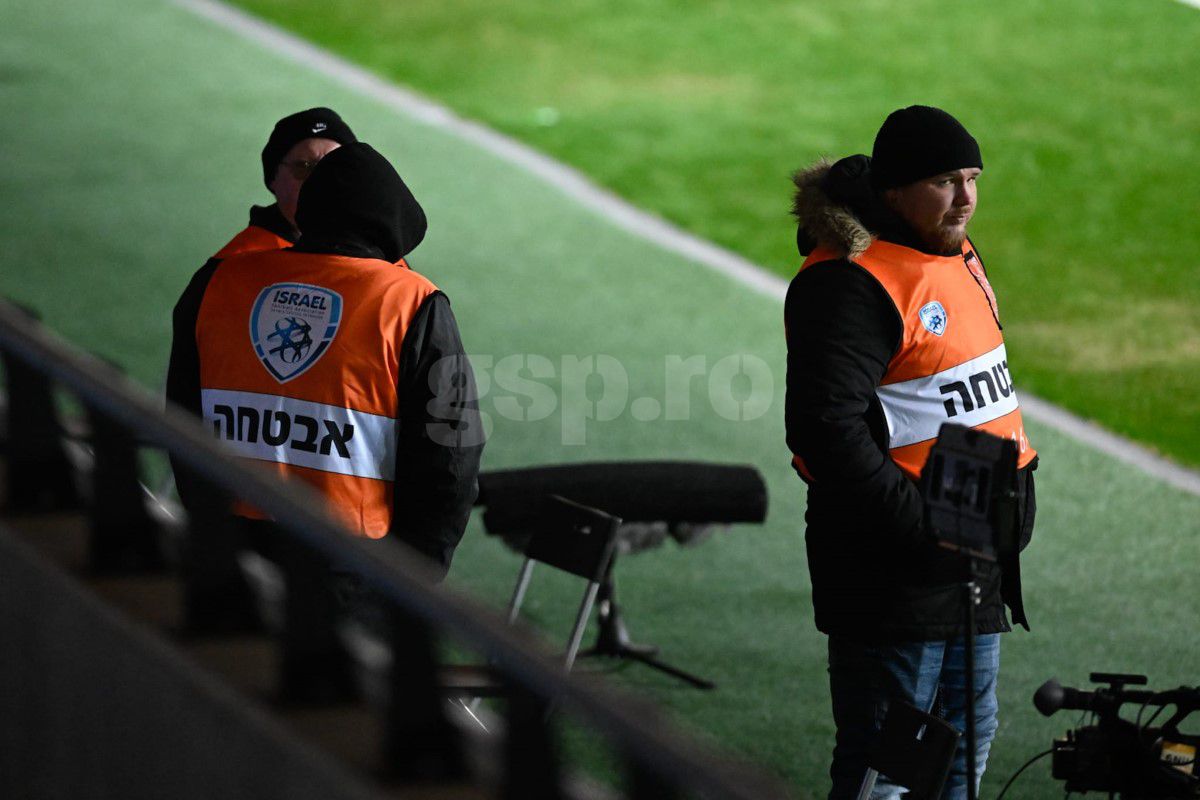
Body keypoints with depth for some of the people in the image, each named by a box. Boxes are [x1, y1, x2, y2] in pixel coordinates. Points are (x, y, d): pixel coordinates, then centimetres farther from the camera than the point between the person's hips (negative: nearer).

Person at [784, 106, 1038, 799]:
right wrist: (919, 523, -24)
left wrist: (1015, 474, 14)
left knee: (969, 732, 19)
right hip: (894, 568, -10)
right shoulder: (851, 282, -20)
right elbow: (824, 427, -26)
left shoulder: (958, 257, 11)